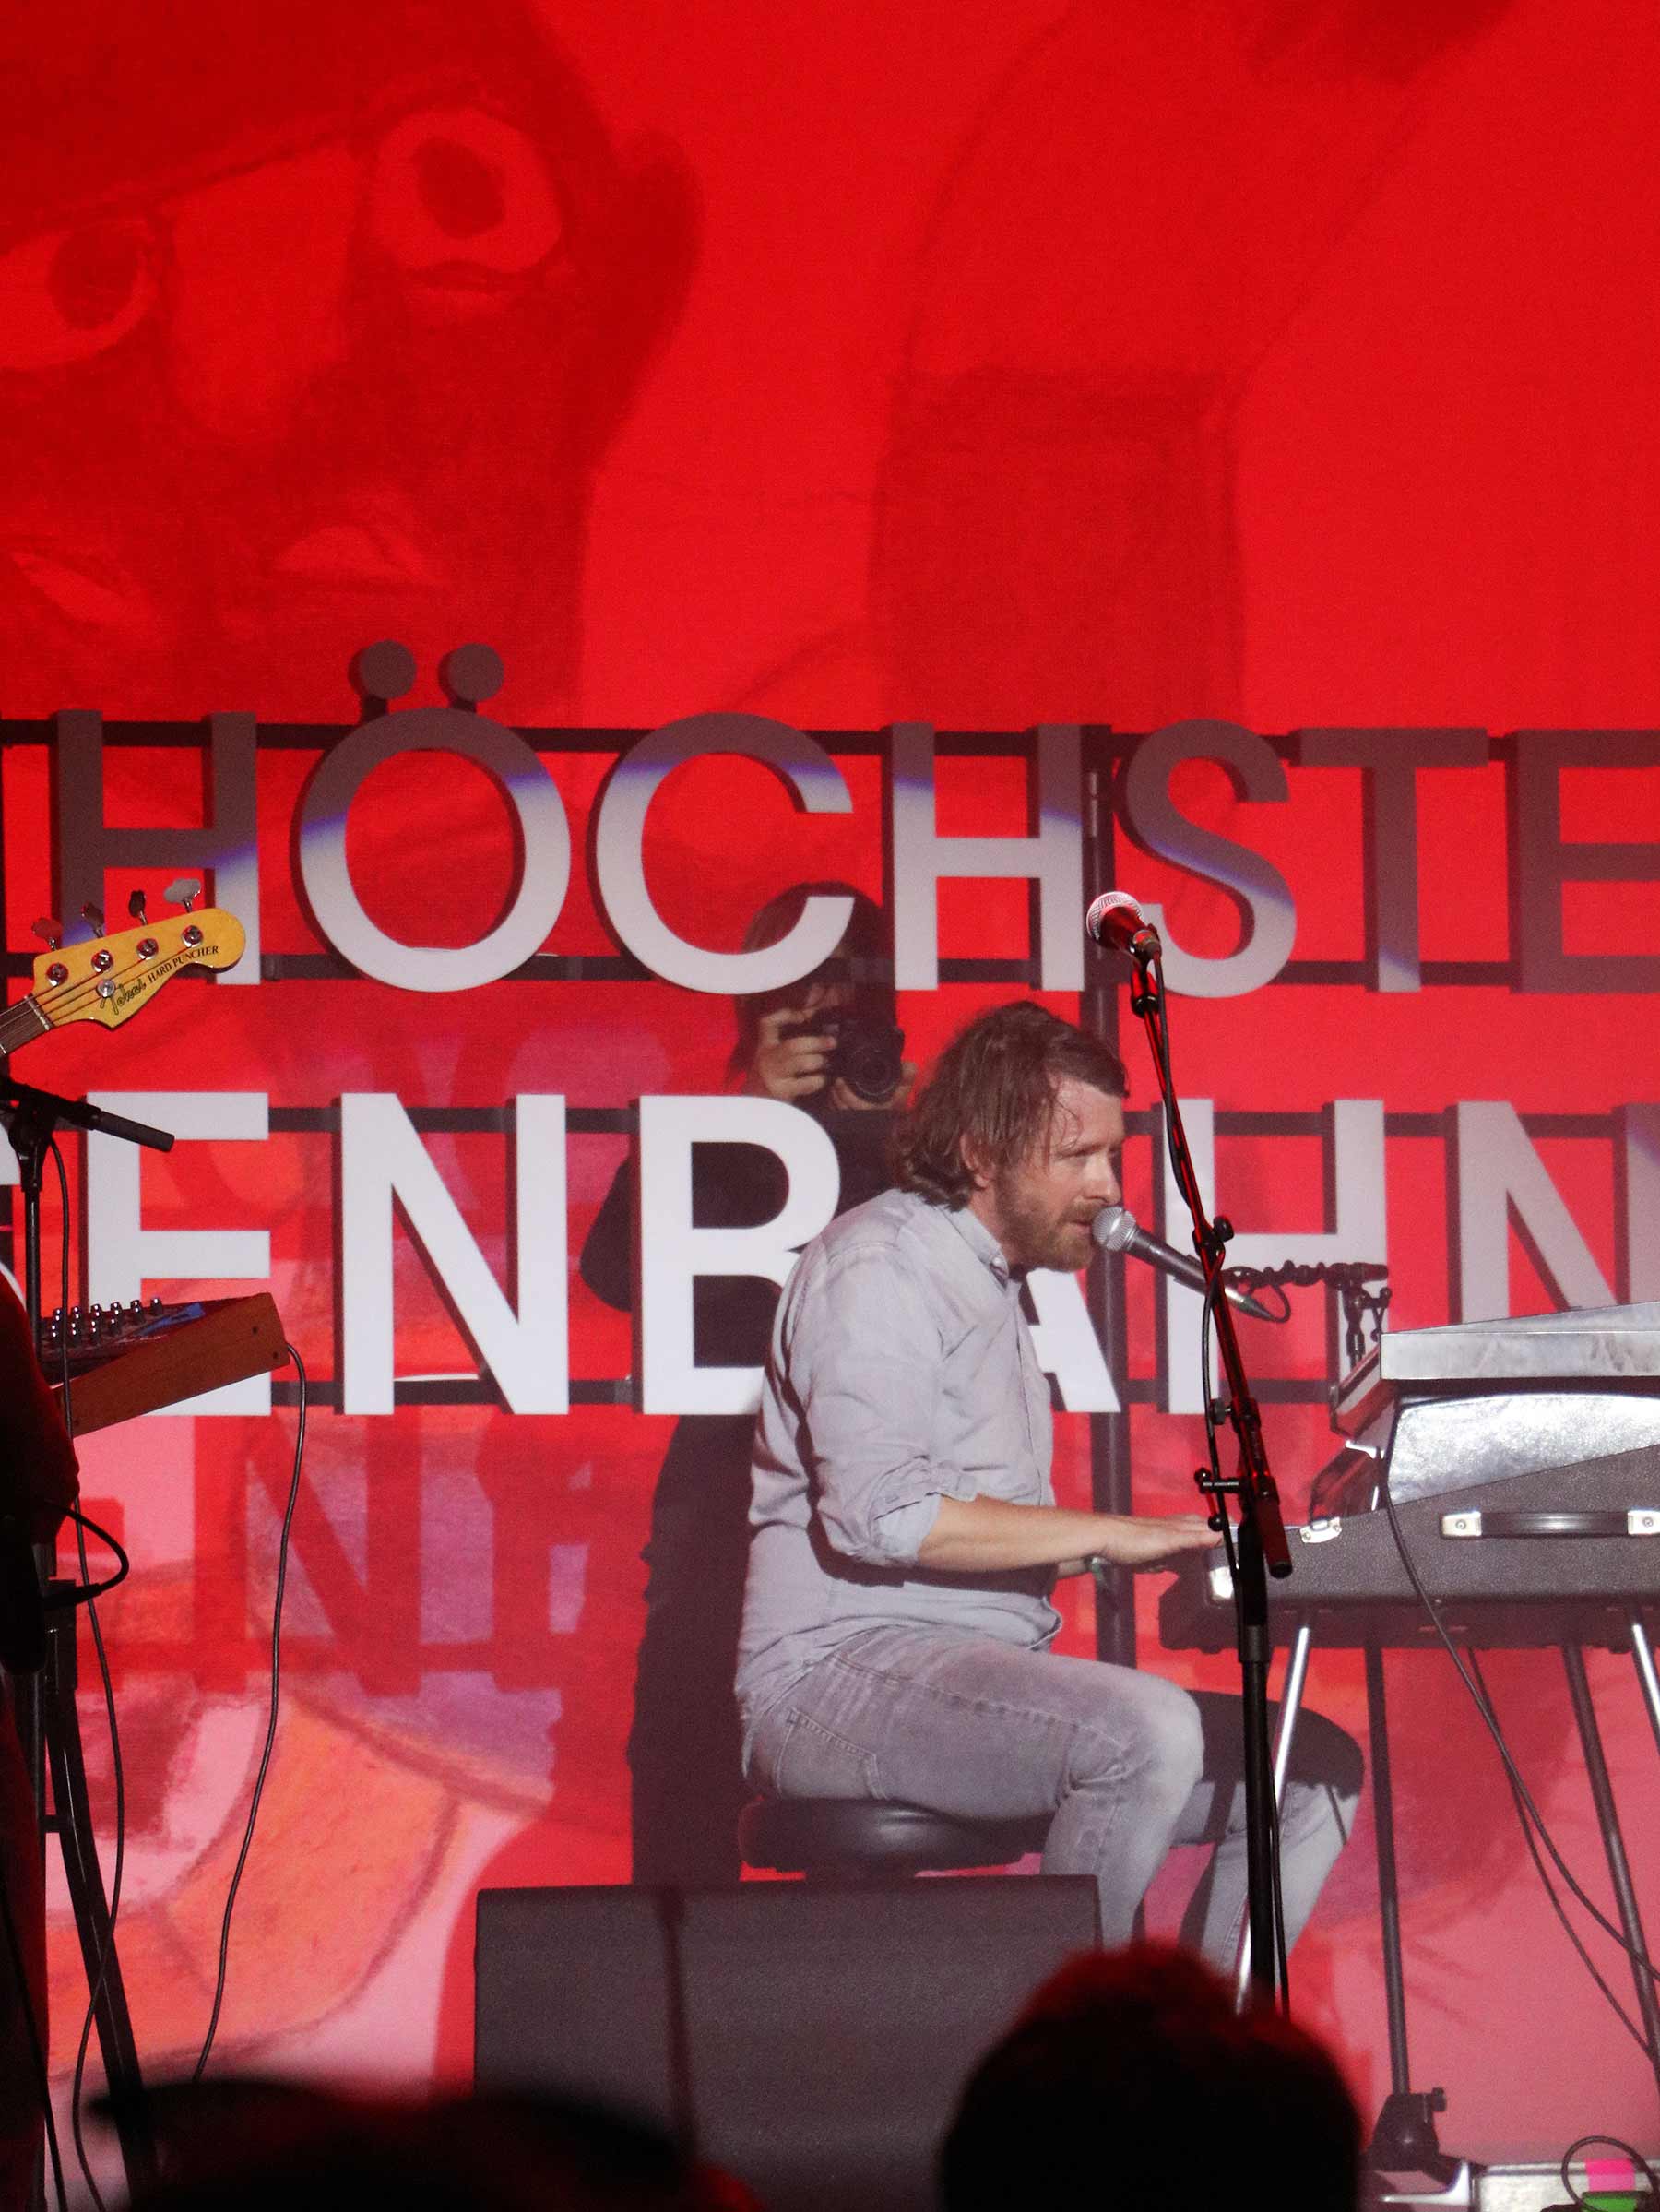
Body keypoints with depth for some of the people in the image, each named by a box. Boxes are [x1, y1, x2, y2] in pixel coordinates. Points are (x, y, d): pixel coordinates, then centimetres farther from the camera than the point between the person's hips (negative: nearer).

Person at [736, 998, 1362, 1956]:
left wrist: (1159, 1545, 11)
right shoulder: (879, 1267, -8)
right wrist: (1108, 1533, -17)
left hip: (979, 1677, 10)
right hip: (844, 1675, -10)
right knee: (1146, 1731, -34)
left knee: (1316, 1769, 0)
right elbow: (882, 1514, -21)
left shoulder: (989, 1283, 24)